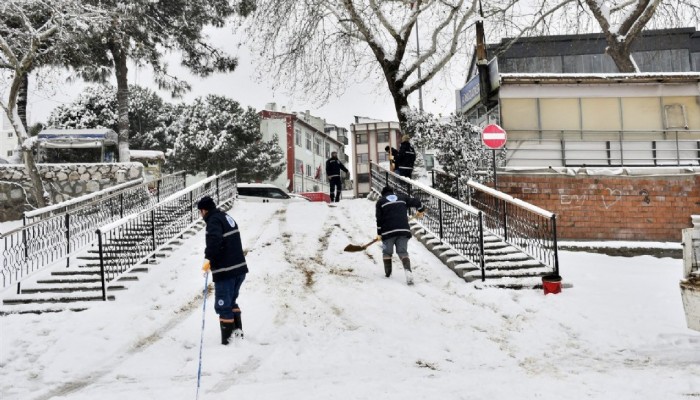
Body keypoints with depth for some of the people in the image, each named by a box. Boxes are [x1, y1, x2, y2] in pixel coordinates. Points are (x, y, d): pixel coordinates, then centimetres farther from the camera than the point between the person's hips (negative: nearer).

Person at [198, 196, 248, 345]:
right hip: (240, 268, 9)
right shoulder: (227, 217, 17)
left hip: (225, 271, -9)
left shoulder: (214, 220, -12)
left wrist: (208, 258, -27)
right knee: (231, 302, 24)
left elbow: (214, 240, -32)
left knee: (223, 306, -1)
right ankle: (238, 330, 26)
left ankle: (227, 341, 2)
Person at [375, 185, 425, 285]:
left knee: (387, 252, 16)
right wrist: (421, 210, 32)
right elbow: (415, 201, 12)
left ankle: (388, 273, 19)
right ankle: (408, 271, -21)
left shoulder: (380, 201, 10)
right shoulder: (402, 198, 16)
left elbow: (379, 219, 3)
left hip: (388, 231, -2)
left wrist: (379, 233, 7)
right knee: (403, 252, 2)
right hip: (403, 230, 2)